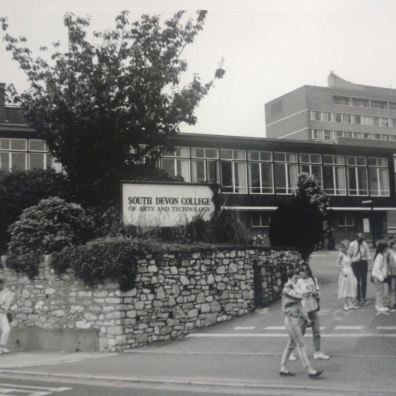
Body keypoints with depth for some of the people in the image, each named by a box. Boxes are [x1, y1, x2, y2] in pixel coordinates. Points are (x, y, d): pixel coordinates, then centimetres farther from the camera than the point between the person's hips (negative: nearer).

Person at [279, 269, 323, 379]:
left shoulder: (292, 289, 15)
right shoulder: (286, 290, -15)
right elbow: (300, 297, -29)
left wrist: (305, 318, 21)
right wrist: (294, 285, -18)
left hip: (296, 320, 10)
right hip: (291, 321, -10)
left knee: (291, 345, 12)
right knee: (301, 346, -9)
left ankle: (283, 369, 17)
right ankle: (310, 370, -8)